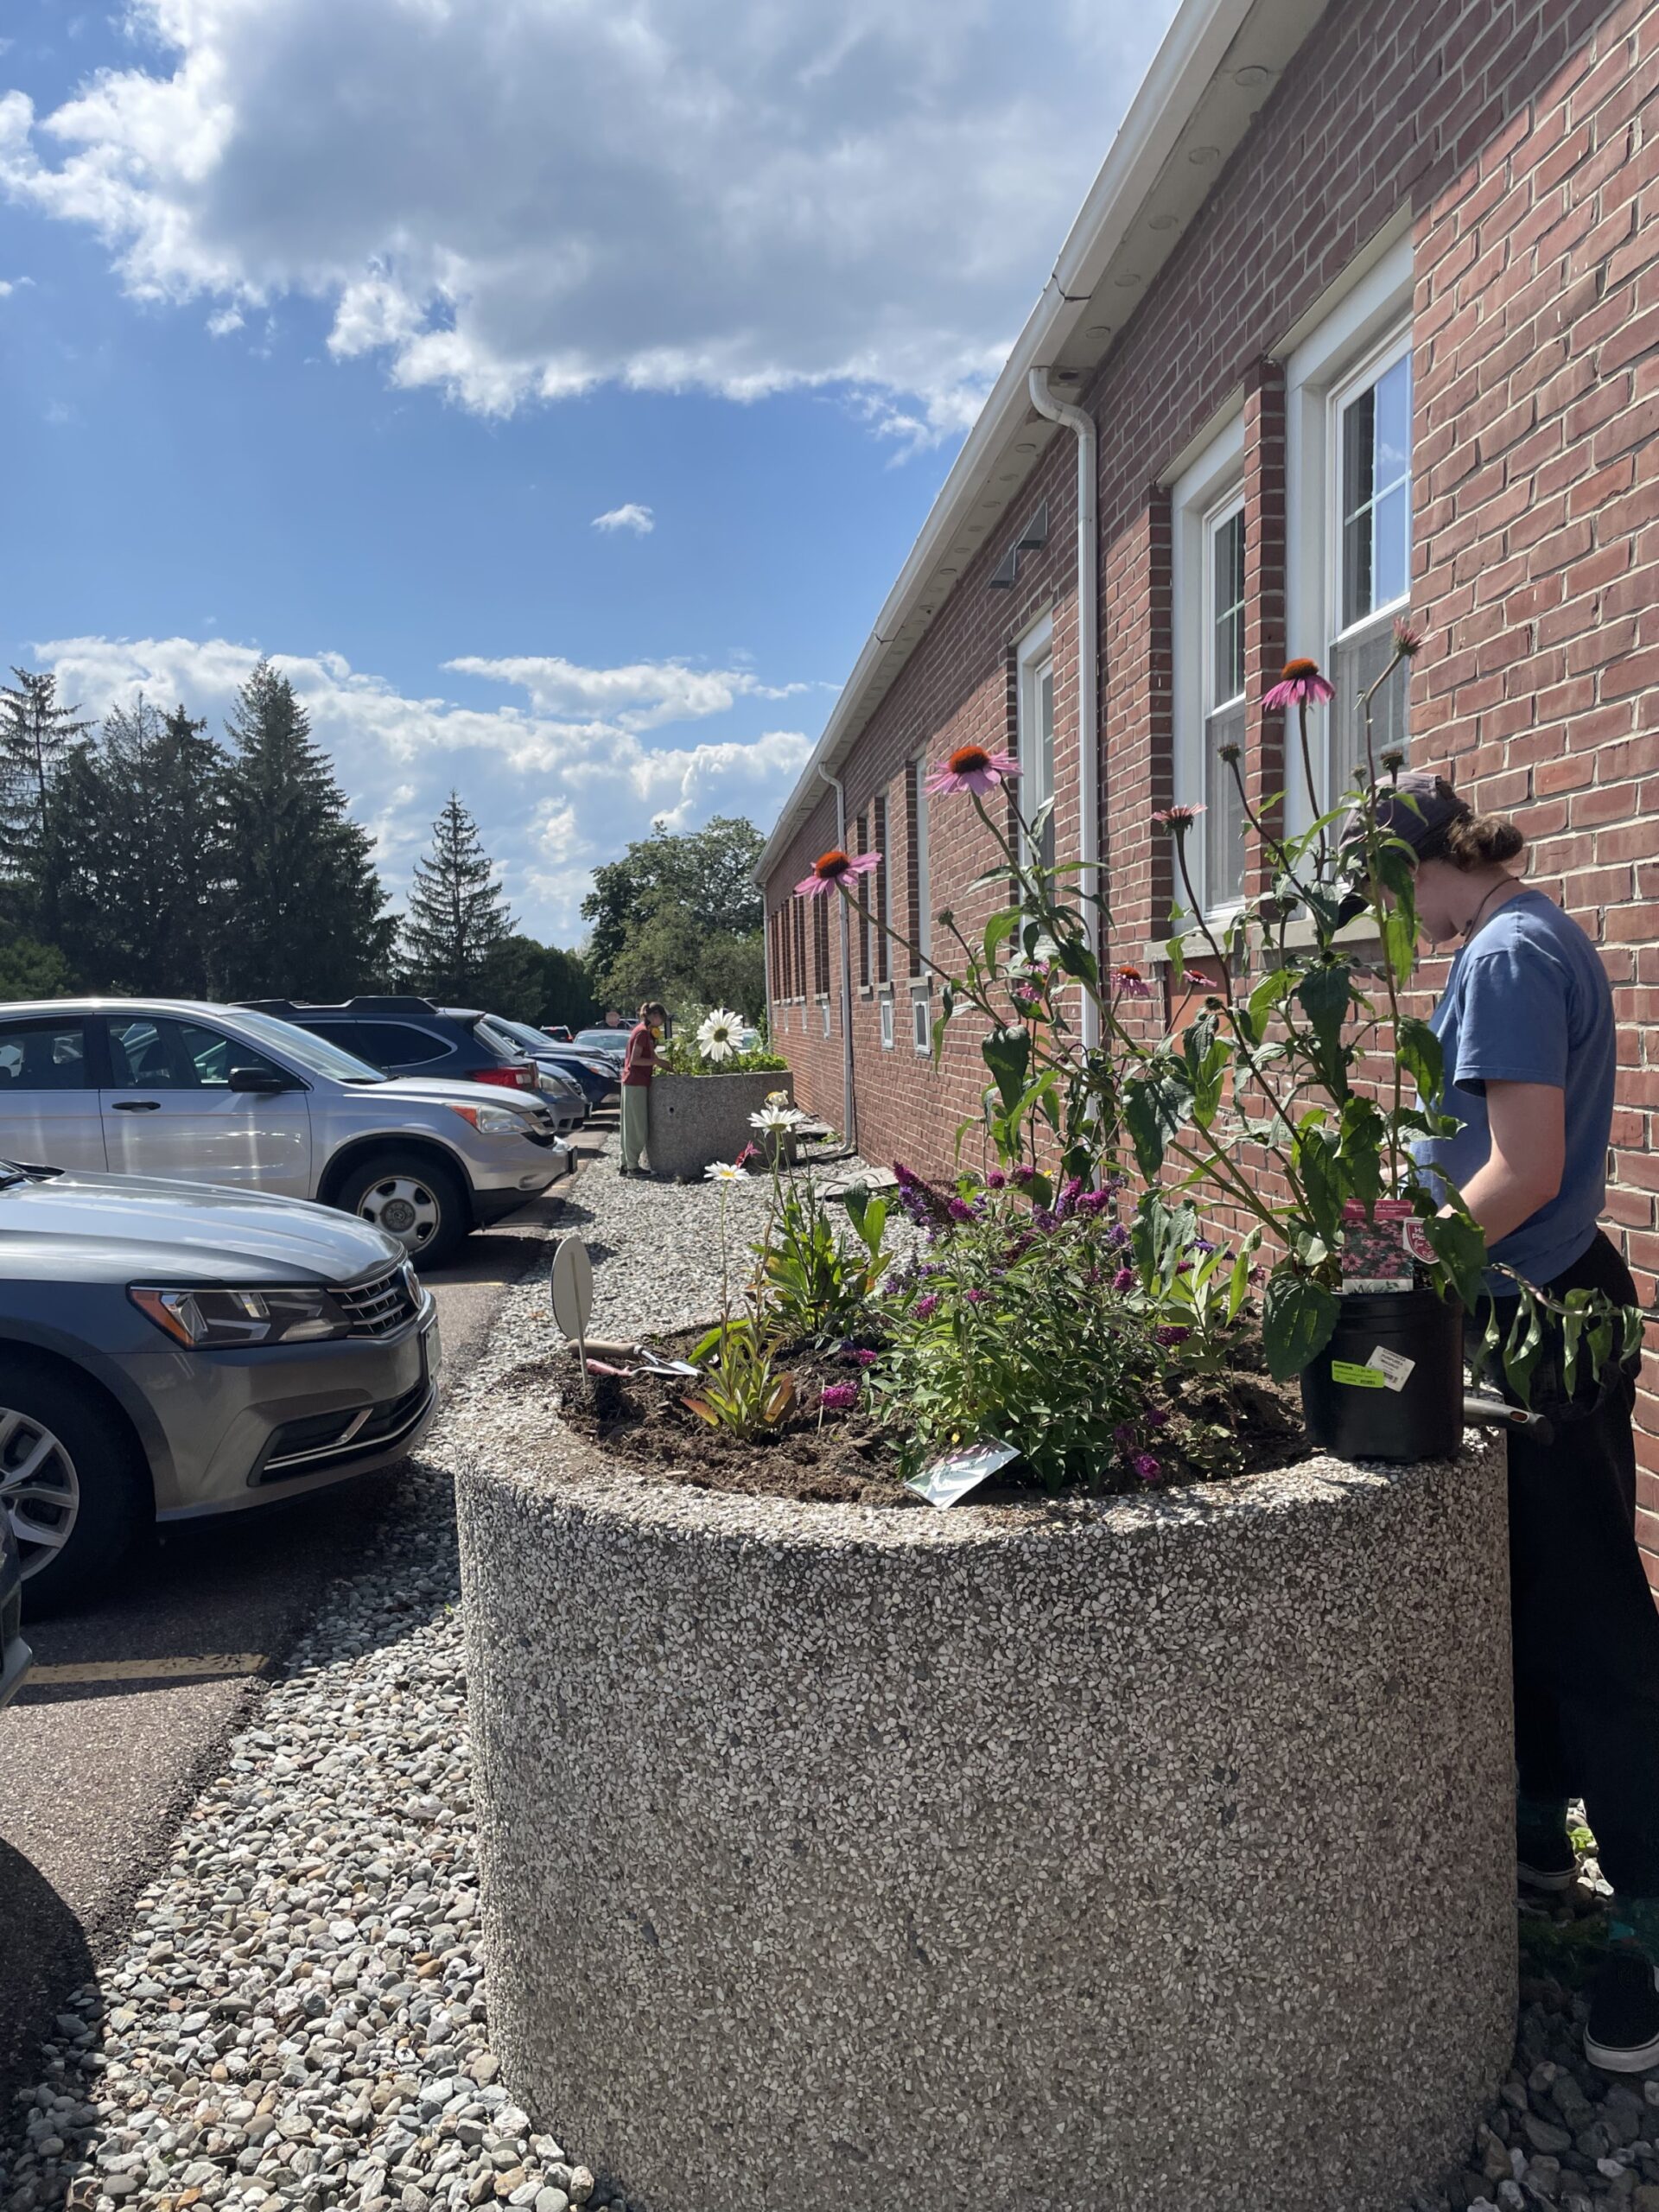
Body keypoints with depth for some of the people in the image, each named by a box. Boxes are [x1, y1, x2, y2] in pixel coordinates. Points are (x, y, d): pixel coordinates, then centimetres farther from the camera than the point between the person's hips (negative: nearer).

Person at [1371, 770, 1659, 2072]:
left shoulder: (1504, 957, -19)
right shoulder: (1540, 935, 12)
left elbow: (1523, 1173, -24)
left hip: (1533, 1315, -10)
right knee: (1533, 1578, 19)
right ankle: (1539, 1821, 35)